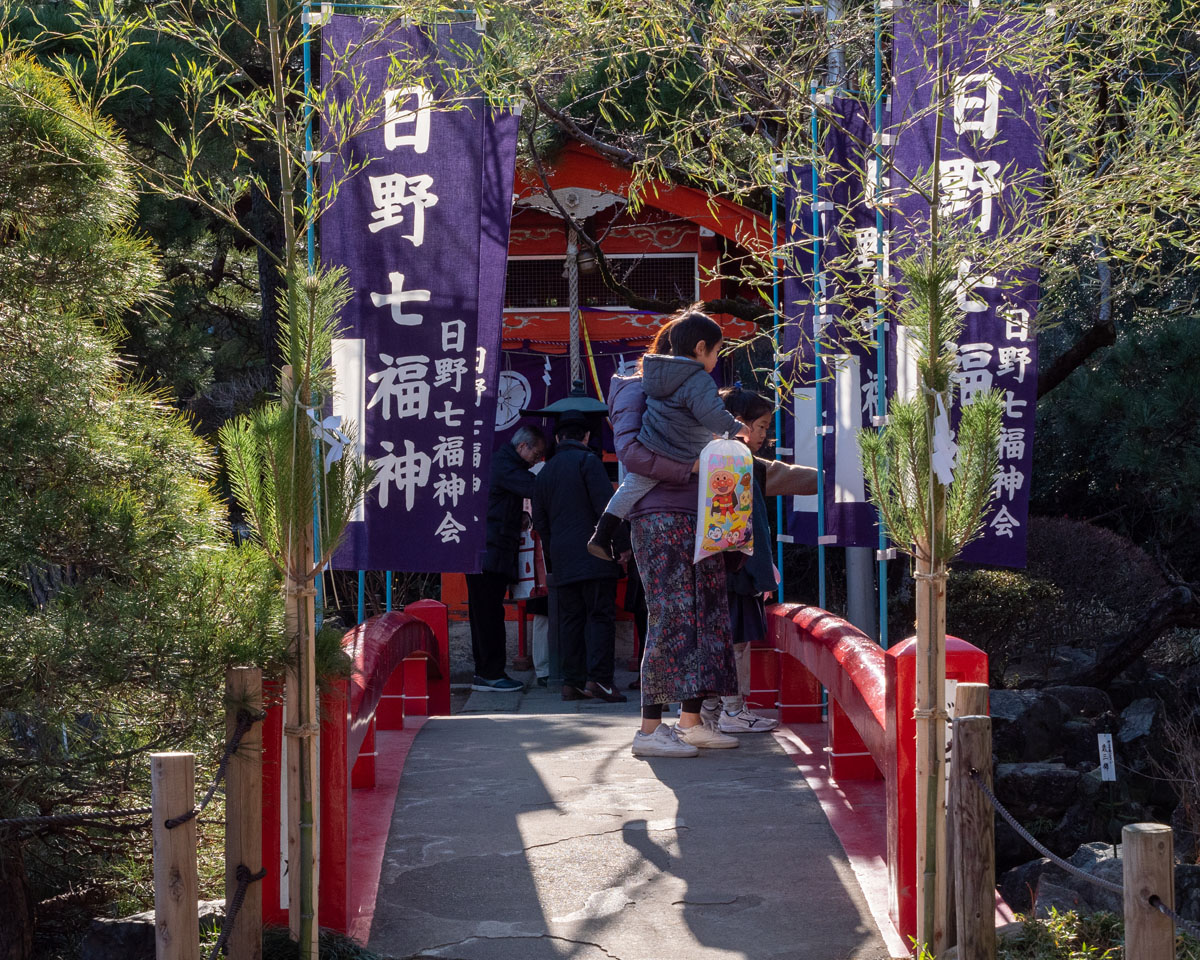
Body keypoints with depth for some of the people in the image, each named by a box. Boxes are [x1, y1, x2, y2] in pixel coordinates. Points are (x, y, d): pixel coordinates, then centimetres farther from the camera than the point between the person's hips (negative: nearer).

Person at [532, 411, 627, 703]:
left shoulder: (545, 471, 16)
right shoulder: (587, 461, -4)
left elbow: (540, 521, 19)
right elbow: (606, 506, -12)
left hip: (562, 558, 6)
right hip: (594, 555, -6)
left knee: (570, 618, 7)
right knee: (600, 615, -5)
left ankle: (572, 682, 5)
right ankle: (598, 678, -13)